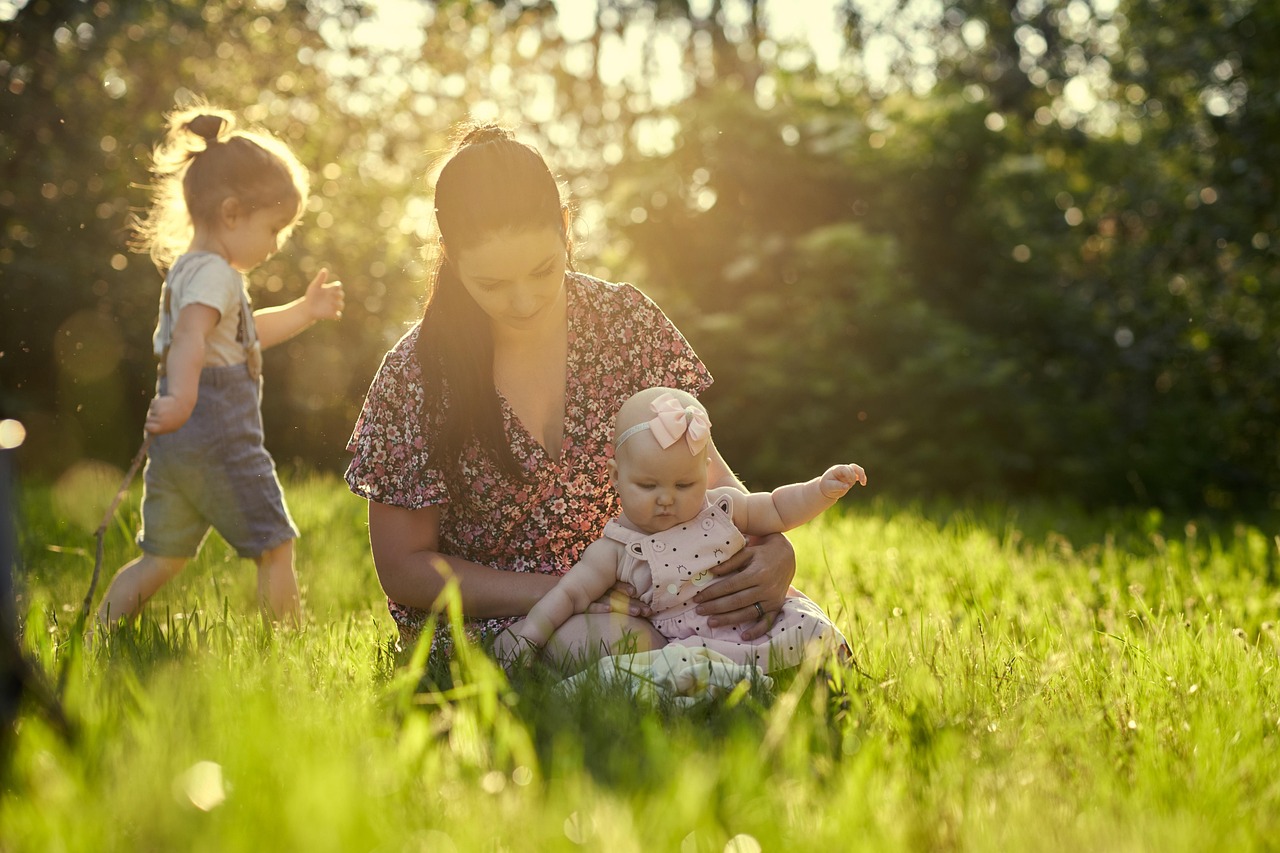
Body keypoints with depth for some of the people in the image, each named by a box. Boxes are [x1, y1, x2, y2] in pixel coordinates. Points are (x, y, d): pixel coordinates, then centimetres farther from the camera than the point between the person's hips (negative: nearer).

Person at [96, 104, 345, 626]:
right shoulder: (215, 273, -12)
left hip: (176, 442, 9)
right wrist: (182, 397, -48)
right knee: (276, 548, 1)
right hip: (220, 439, -9)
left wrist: (305, 311, 35)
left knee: (163, 558, 14)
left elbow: (243, 334, 34)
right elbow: (190, 336, -32)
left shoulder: (186, 269, 20)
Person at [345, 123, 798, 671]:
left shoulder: (626, 321, -4)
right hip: (483, 617, -3)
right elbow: (403, 570, -9)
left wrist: (772, 549, -23)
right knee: (602, 640, -37)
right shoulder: (415, 375, -13)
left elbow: (701, 465, 0)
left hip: (624, 594, 4)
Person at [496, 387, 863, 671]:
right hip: (692, 641, -3)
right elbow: (571, 593, -3)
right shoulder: (618, 549, -2)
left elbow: (776, 510, 17)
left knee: (809, 622, -19)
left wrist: (823, 489, 2)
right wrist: (531, 630, -16)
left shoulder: (720, 508, 7)